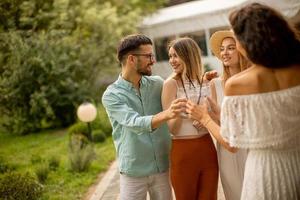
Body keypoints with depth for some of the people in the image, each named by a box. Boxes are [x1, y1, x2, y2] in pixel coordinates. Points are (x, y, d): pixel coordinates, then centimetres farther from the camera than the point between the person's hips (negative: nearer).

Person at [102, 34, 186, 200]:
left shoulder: (158, 84, 3)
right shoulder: (111, 95, -10)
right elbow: (135, 123, -25)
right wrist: (166, 114, -43)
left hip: (163, 167, 4)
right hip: (133, 171, -4)